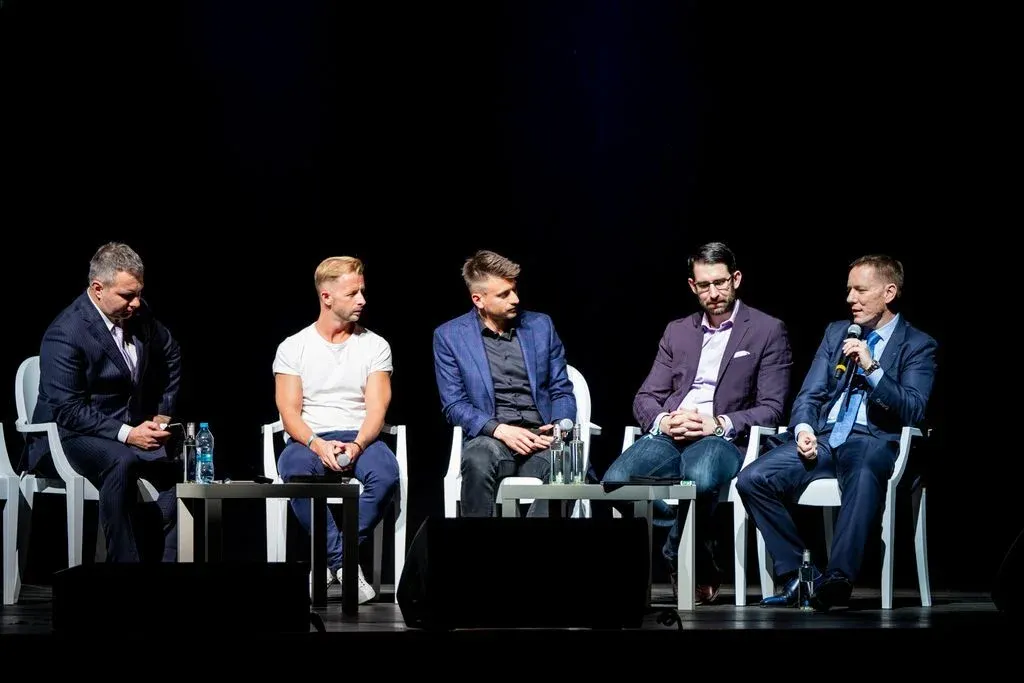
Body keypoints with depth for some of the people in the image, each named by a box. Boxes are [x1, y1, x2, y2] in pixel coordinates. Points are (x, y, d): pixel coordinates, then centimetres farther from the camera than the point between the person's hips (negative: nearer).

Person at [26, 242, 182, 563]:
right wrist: (126, 434, -28)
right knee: (121, 462, -37)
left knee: (181, 469, -17)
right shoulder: (65, 333, -19)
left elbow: (171, 355, 22)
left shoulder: (139, 314, 3)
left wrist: (163, 414, 13)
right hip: (68, 438, -7)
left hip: (130, 432, 7)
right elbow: (68, 410, -22)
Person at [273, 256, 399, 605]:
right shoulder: (293, 347, 8)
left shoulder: (375, 346, 10)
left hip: (359, 439, 1)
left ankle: (331, 561, -24)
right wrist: (318, 445, -21)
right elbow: (289, 412, -1)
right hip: (308, 440, -1)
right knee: (294, 471, -38)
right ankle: (344, 563, -29)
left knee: (386, 473, -35)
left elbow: (376, 409, 1)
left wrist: (357, 445, -21)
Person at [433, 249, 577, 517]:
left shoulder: (541, 326, 15)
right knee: (478, 461, -38)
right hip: (489, 437, -1)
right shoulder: (449, 336, 7)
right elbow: (454, 405, 3)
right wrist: (499, 430, -14)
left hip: (541, 436, 1)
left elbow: (562, 391, 16)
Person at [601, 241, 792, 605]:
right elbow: (645, 399, 17)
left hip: (721, 438, -4)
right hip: (667, 435, 4)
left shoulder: (768, 331, 8)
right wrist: (663, 421, -8)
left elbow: (771, 408, 0)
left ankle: (680, 562, -13)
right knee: (614, 481, -28)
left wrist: (720, 424, -15)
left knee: (699, 476, -41)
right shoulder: (677, 332, 22)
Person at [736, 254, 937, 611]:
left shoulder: (918, 345, 7)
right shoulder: (836, 332, 21)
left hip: (874, 442, -5)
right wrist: (803, 428, -5)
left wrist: (871, 367, -15)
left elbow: (913, 411, -5)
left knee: (865, 474, -43)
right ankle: (795, 571, -13)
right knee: (752, 479, -21)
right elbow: (809, 394, 17)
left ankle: (837, 579, -50)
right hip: (823, 438, 5)